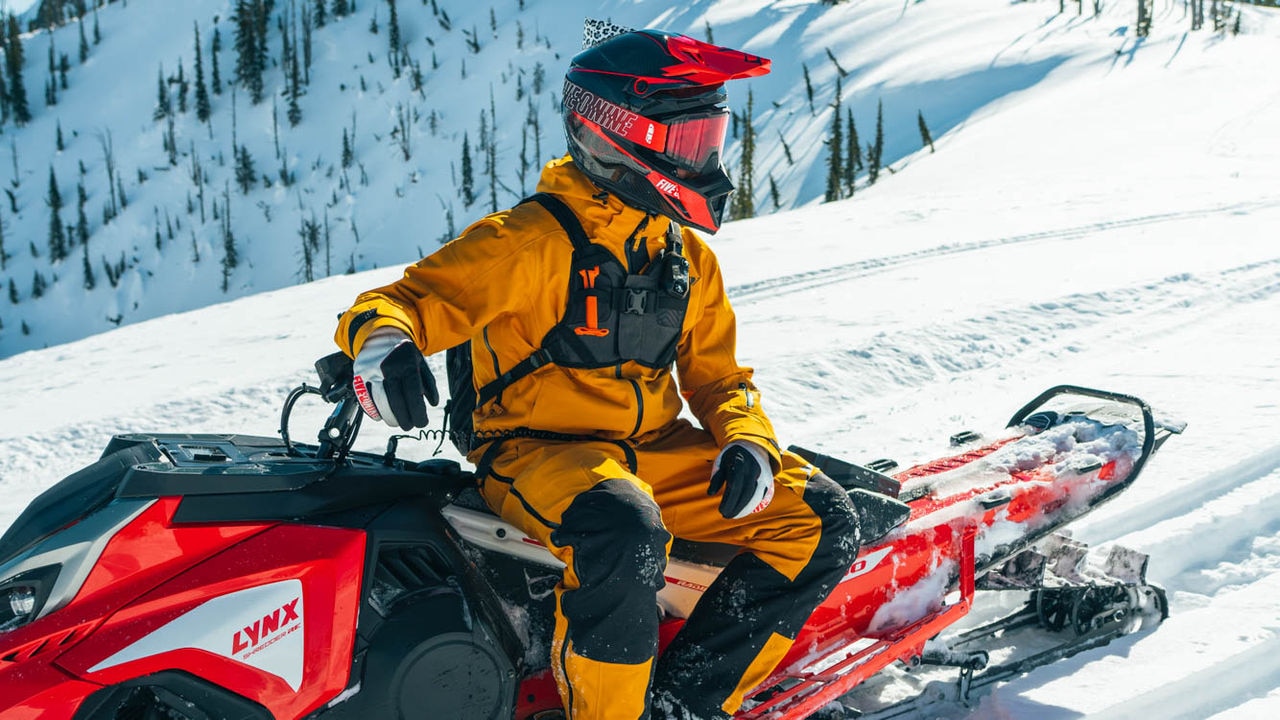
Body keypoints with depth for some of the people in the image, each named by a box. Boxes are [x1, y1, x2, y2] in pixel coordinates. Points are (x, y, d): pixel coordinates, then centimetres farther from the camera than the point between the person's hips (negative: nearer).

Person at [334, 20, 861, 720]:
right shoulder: (530, 241, -10)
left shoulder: (691, 259, 11)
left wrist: (747, 440, -6)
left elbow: (714, 375, 16)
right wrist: (382, 338, -39)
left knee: (821, 519, -9)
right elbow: (414, 298, -14)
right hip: (537, 452, -7)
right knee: (624, 531, -39)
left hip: (656, 452, 7)